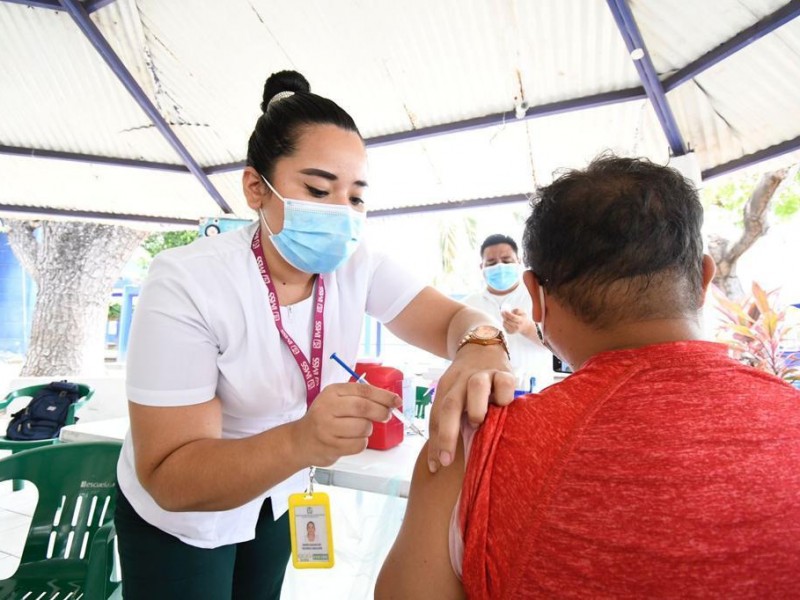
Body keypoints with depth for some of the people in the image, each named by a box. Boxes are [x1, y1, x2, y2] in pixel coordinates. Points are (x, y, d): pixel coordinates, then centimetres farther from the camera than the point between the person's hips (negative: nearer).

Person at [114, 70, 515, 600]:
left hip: (274, 497, 5)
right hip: (178, 516, -4)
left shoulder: (358, 267, -17)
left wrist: (479, 350, -45)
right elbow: (169, 478, -31)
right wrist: (302, 440, -50)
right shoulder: (186, 283, -31)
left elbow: (453, 318, -19)